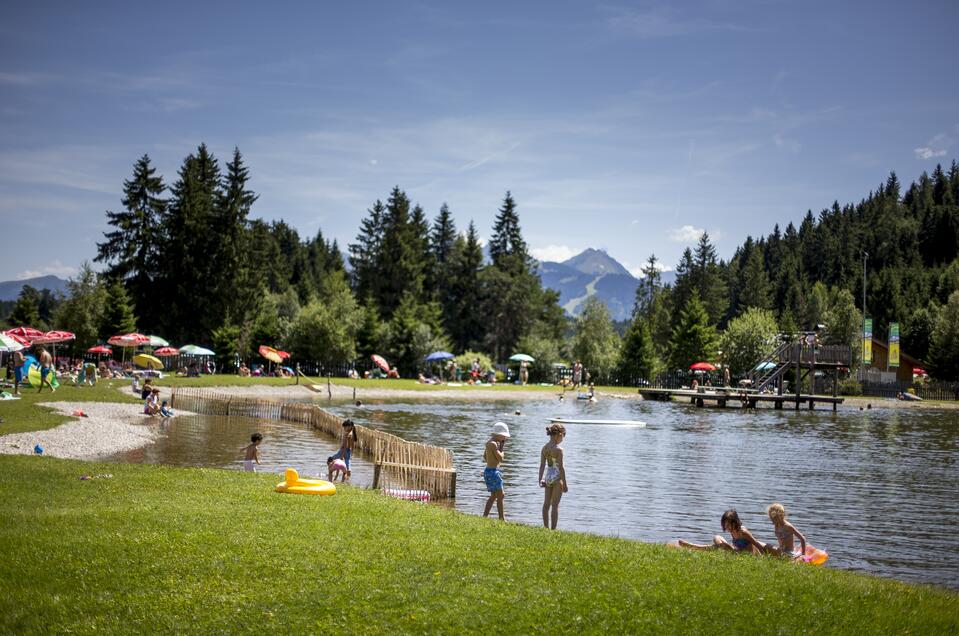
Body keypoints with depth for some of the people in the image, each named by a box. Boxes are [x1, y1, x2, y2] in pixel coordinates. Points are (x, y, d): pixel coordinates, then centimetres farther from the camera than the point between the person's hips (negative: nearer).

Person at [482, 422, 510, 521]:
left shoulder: (489, 442, 12)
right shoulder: (493, 444, -18)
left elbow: (485, 456, 23)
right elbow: (501, 458, -18)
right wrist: (502, 447, -6)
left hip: (489, 470, 10)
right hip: (493, 471, -10)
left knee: (494, 495, 16)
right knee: (500, 495, -4)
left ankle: (485, 516, 16)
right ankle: (502, 518, 0)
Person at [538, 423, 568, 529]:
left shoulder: (544, 448, 3)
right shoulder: (558, 449, -16)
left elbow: (542, 465, 4)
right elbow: (561, 467, -15)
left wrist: (540, 479, 9)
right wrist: (565, 484, -10)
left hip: (547, 477, 6)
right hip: (557, 477, -6)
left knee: (546, 504, 13)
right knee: (555, 505, 0)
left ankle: (546, 528, 20)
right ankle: (553, 529, 1)